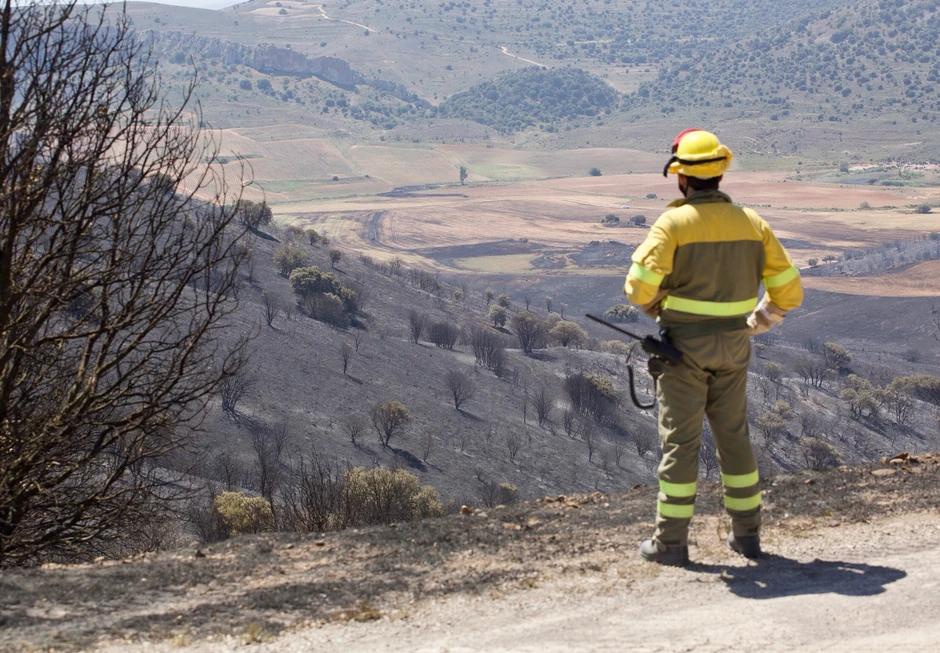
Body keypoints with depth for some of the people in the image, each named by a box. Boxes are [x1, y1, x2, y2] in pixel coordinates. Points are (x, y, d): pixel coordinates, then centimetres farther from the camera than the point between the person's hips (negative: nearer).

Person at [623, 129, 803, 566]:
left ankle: (671, 542, 7)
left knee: (680, 440, 2)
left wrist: (659, 310, 3)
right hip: (732, 348, 4)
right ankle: (747, 533, 21)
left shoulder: (674, 223, -12)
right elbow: (789, 290, 3)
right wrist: (755, 324, 18)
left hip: (684, 346, -4)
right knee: (733, 436, 15)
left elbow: (639, 287, -19)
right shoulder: (751, 223, 1)